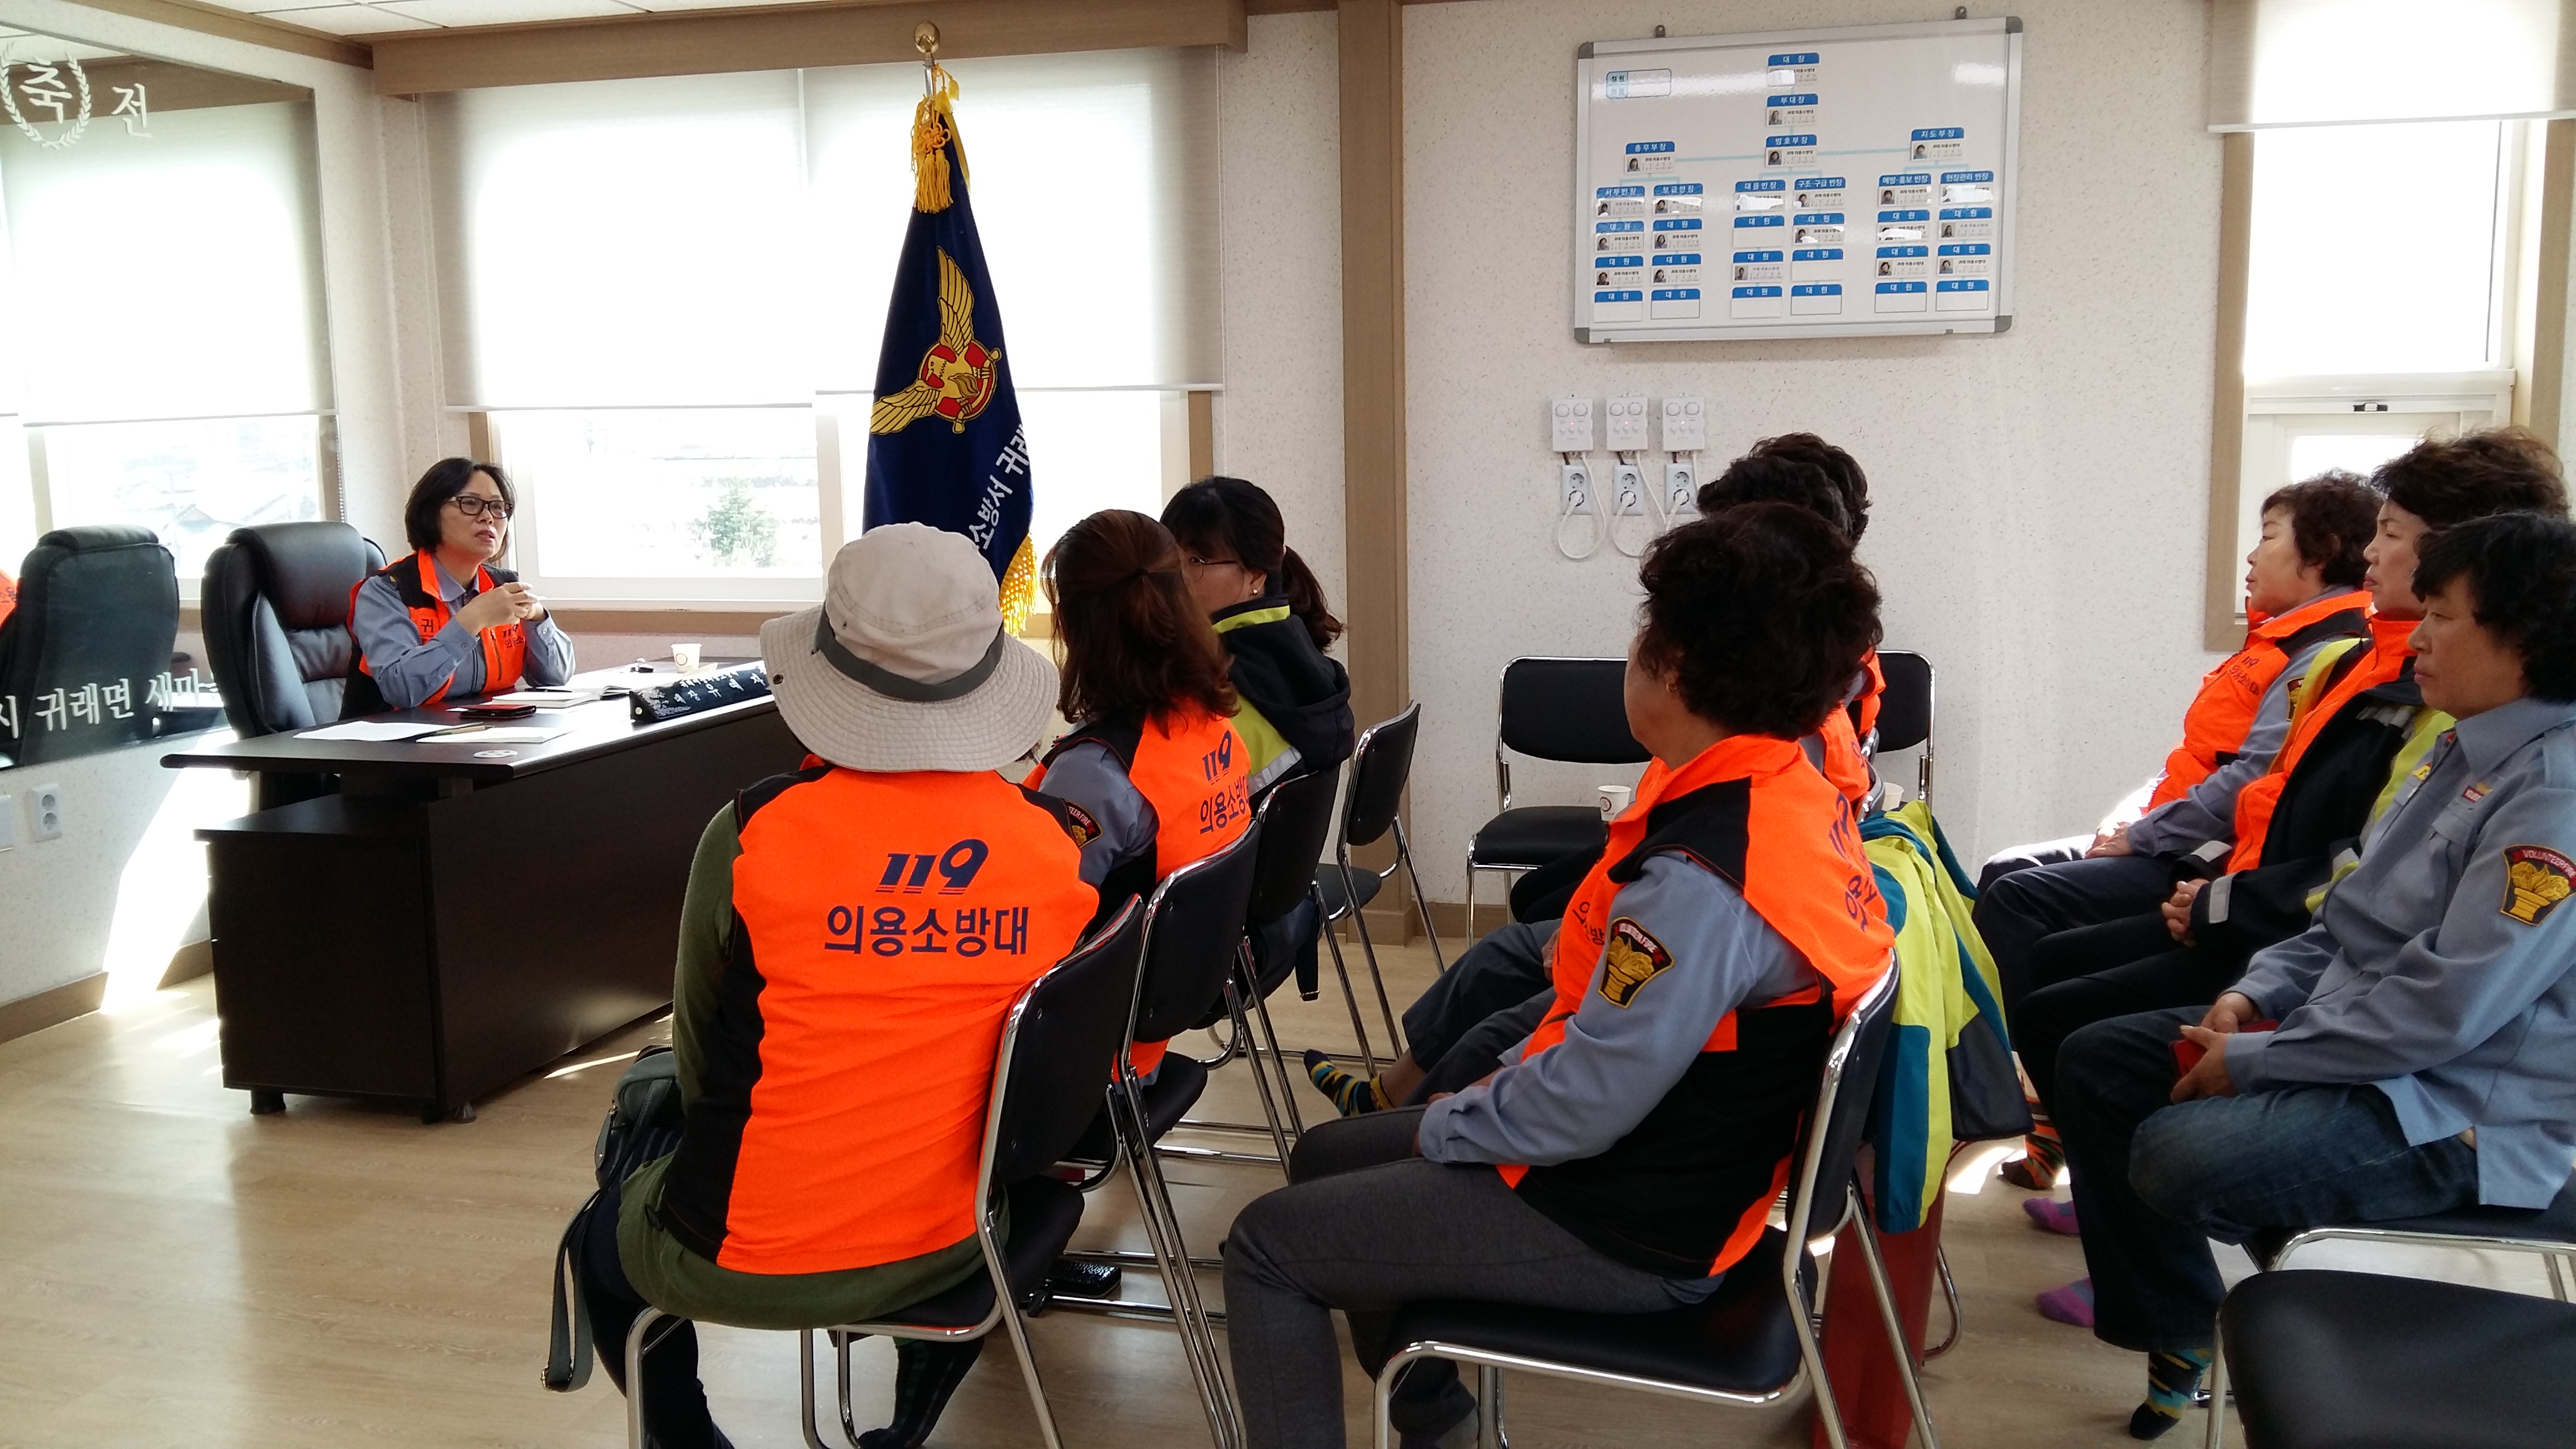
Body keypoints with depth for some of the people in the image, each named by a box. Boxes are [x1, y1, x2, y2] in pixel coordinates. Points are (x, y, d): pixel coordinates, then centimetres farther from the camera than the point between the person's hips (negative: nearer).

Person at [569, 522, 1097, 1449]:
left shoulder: (752, 836, -19)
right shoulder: (1063, 844, -12)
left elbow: (700, 1066, -5)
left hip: (759, 1264, -2)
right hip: (959, 1251, 3)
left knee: (604, 1235, 29)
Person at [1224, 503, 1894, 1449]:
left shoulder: (1700, 874, -32)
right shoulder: (1801, 796, -2)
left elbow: (1582, 1106, -26)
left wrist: (1444, 1127, -8)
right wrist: (1513, 1074, 8)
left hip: (1627, 1233, -9)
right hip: (1685, 1157, 9)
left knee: (1268, 1244, 0)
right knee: (1324, 1158, 21)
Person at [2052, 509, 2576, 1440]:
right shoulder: (2464, 755, 10)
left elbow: (2443, 1010, -27)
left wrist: (2251, 1063, -19)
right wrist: (2254, 996, 0)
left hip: (2458, 1114, -10)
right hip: (2346, 1032, 10)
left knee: (2178, 1155, -29)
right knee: (2093, 1062, 6)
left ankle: (2188, 1324, 5)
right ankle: (2168, 1324, 14)